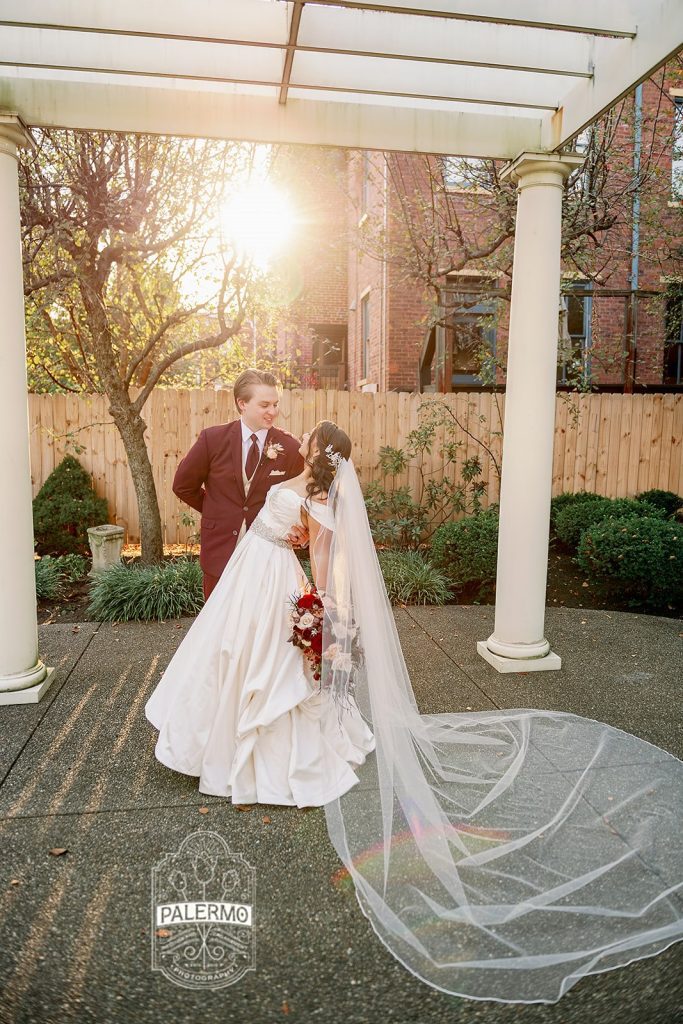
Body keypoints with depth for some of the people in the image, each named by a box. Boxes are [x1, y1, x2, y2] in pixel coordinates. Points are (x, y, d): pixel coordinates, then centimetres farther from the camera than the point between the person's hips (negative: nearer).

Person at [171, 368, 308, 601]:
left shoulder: (290, 447, -7)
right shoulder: (213, 438, -7)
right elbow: (183, 485, 6)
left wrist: (299, 531, -15)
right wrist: (216, 512, 7)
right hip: (221, 549, 0)